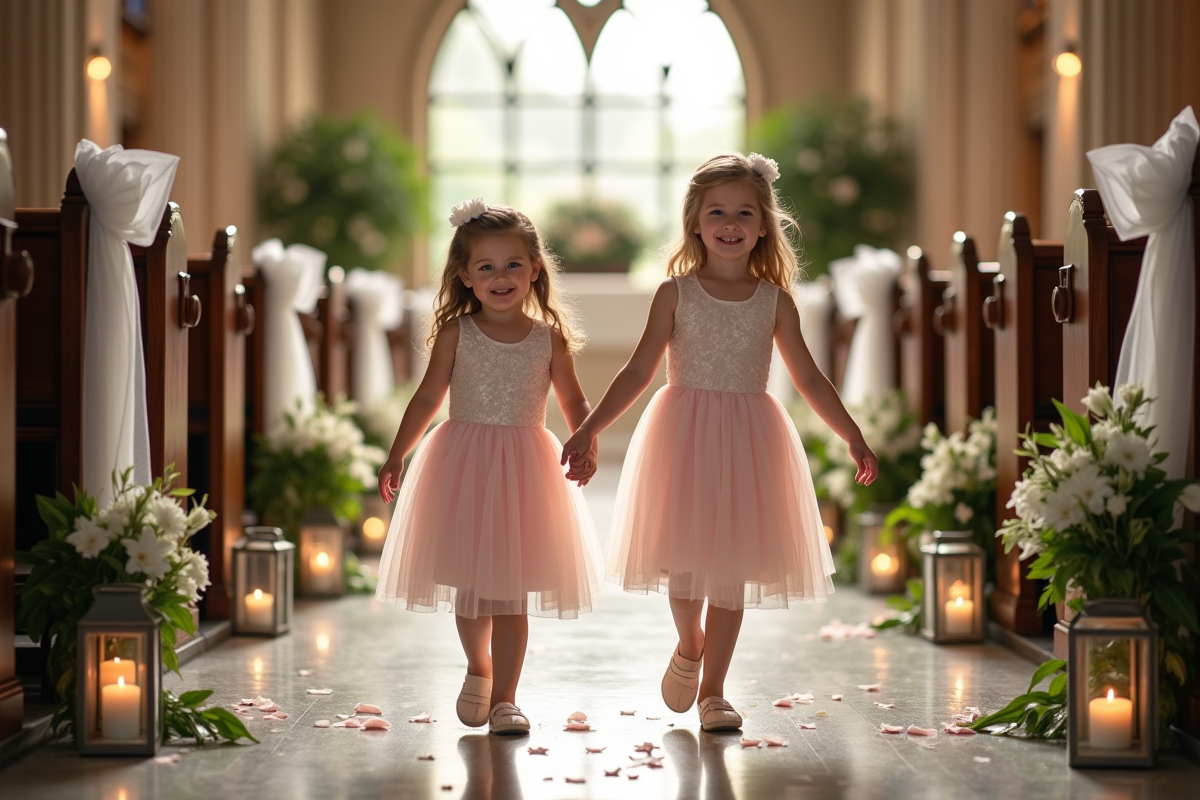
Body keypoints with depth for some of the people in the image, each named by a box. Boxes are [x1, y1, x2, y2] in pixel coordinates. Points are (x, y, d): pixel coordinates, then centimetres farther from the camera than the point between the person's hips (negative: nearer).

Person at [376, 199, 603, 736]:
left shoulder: (549, 338, 1)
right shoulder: (456, 334, -1)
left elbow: (574, 401, 8)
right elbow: (428, 398, 4)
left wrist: (586, 447, -10)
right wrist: (397, 455, -1)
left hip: (524, 469, 0)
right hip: (463, 466, 0)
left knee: (512, 590, 1)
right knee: (470, 585, 7)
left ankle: (504, 697, 8)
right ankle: (478, 669, 34)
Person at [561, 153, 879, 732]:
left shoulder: (775, 301, 4)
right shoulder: (676, 293, 0)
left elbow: (809, 379, 10)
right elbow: (639, 370, 0)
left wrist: (853, 438, 9)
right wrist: (589, 429, -6)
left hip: (747, 442, 1)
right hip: (683, 438, -1)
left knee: (732, 564, 3)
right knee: (683, 557, 0)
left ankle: (713, 690, 14)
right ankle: (689, 644, 31)